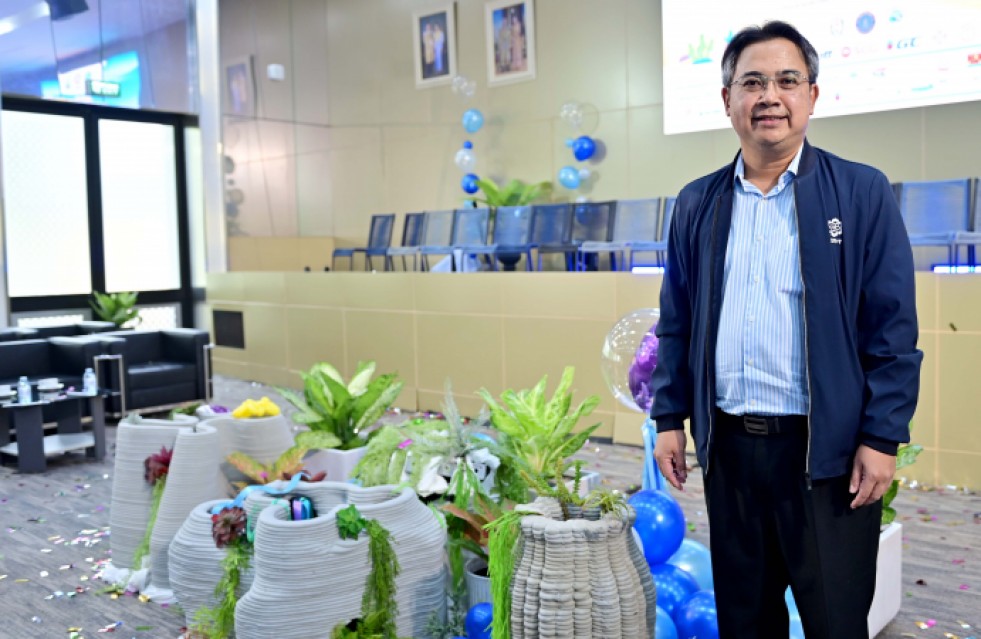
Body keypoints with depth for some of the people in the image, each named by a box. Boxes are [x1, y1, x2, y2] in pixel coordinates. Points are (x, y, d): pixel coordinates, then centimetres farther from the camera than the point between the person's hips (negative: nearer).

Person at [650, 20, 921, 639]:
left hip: (827, 449, -3)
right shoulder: (697, 204, 7)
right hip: (727, 446, 3)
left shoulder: (863, 192, -3)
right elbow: (676, 324, 10)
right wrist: (669, 418, 6)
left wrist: (882, 438, -9)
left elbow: (893, 327, -5)